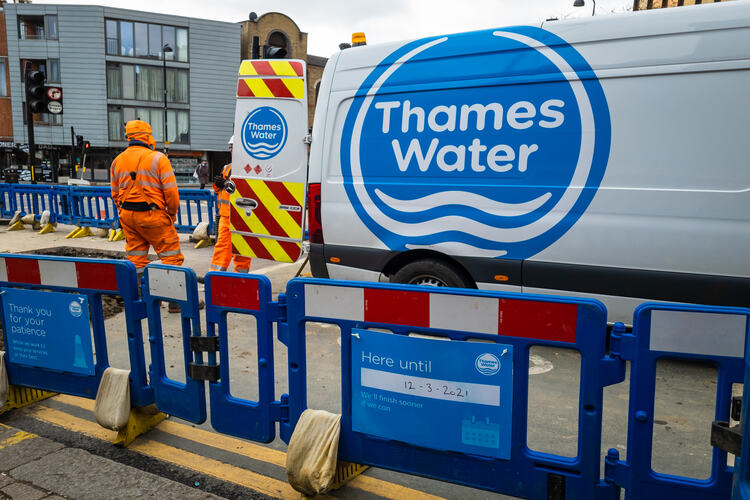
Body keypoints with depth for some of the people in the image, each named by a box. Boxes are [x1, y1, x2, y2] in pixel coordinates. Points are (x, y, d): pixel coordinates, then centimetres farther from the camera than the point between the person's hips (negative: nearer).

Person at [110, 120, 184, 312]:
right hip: (152, 216, -6)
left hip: (127, 215, 6)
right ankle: (174, 299, 2)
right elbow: (171, 190, -11)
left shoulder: (117, 161, 11)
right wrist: (172, 212, 3)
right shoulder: (158, 158, -8)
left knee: (135, 258, 15)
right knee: (170, 255, 2)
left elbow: (115, 193, 15)